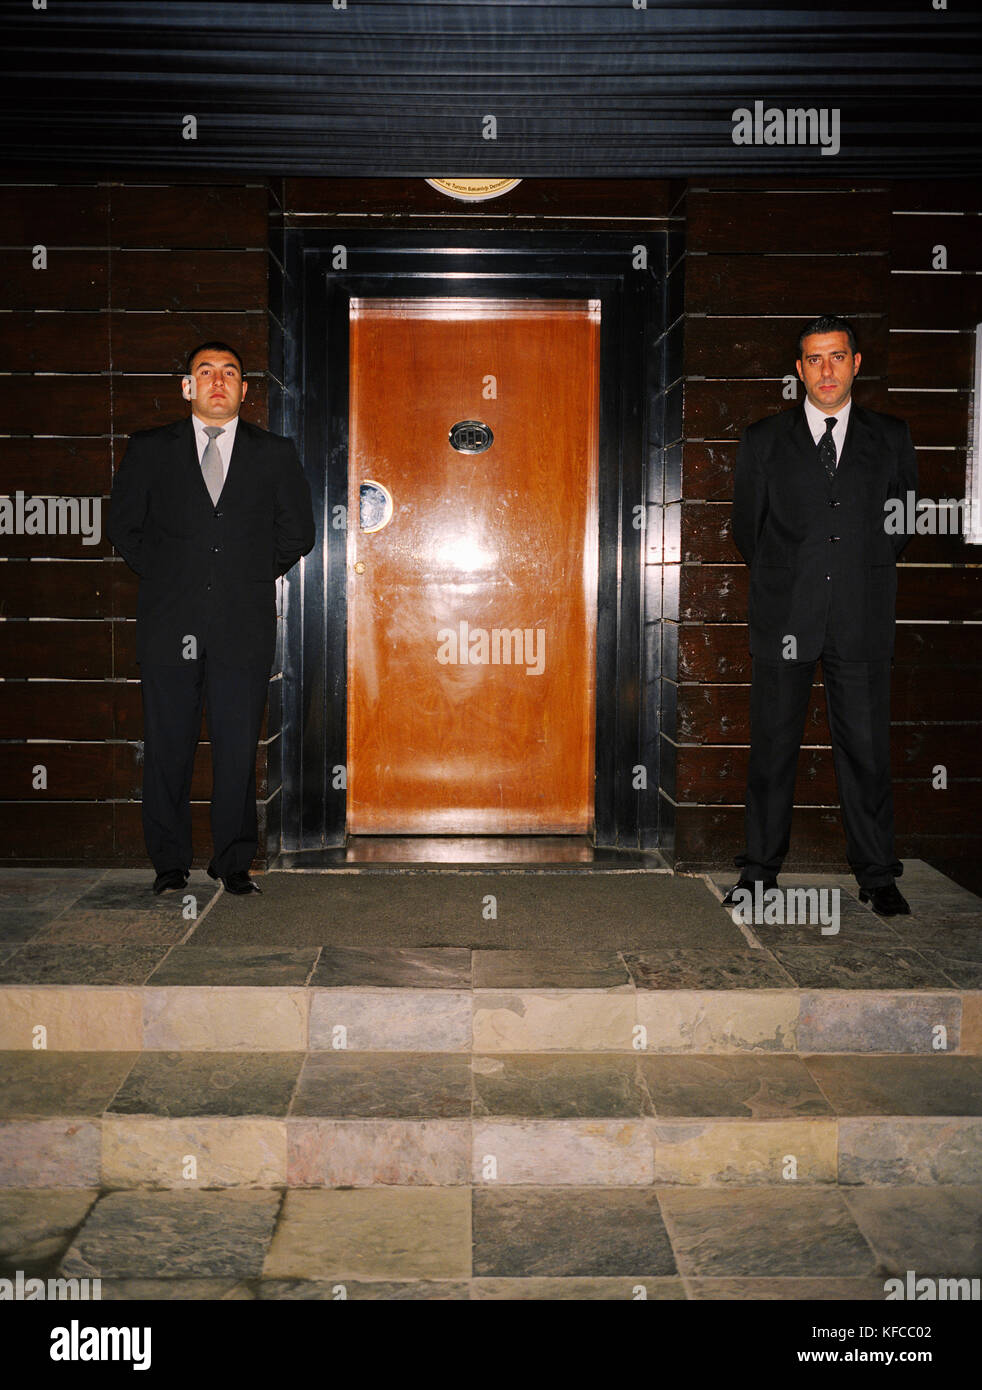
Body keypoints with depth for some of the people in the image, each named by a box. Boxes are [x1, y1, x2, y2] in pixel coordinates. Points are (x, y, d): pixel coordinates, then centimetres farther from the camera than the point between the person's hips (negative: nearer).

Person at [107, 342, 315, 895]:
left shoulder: (276, 454, 9)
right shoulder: (150, 449, 10)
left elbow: (299, 532, 14)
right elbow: (123, 524, 13)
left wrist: (255, 577, 10)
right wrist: (163, 575, 7)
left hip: (244, 626, 0)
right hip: (170, 625, 1)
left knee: (239, 750, 1)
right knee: (168, 748, 4)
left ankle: (235, 862, 13)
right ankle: (170, 865, 15)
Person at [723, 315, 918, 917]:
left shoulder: (891, 437, 10)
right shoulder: (764, 440, 8)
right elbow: (747, 526, 14)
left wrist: (865, 573, 11)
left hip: (863, 619, 0)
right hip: (784, 619, 0)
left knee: (867, 749, 3)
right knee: (773, 748, 4)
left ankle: (878, 876, 15)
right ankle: (760, 871, 15)